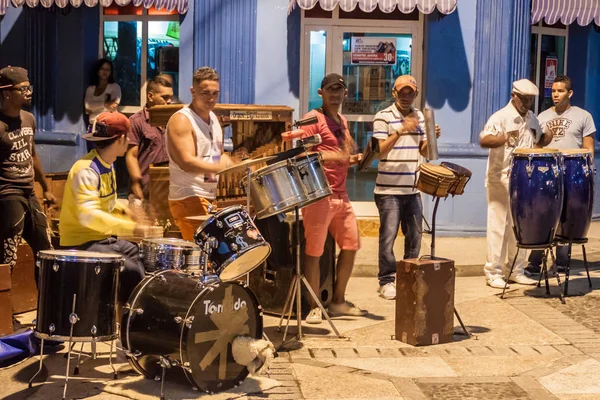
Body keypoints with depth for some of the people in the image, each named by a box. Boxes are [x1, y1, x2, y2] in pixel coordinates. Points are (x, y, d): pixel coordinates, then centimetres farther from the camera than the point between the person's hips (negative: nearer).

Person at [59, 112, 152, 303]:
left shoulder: (107, 164, 6)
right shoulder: (86, 170, -23)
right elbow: (88, 215, -34)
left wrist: (125, 212, 5)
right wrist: (130, 228, -36)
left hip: (105, 238, 9)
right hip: (82, 243, -9)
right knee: (130, 271, -23)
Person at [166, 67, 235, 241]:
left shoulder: (214, 118, 14)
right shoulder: (181, 120, -13)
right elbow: (187, 162, -24)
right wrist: (223, 168, -33)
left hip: (210, 198, 9)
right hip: (188, 198, -9)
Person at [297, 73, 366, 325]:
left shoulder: (342, 122, 20)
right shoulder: (312, 119, -6)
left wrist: (354, 159, 10)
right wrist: (332, 157, -26)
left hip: (341, 195, 9)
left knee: (351, 246, 10)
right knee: (314, 251, -4)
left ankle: (338, 301, 22)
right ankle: (314, 307, 3)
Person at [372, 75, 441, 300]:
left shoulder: (419, 117, 11)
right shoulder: (383, 117, -6)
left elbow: (423, 152, 14)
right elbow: (379, 151, -15)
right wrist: (401, 131, -25)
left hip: (413, 190, 6)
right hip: (389, 190, -5)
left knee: (414, 236, 10)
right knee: (388, 237, -3)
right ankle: (386, 281, 7)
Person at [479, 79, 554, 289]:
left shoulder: (532, 118, 11)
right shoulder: (501, 117, -11)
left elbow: (539, 141, 25)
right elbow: (483, 140, -25)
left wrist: (550, 135, 3)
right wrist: (504, 138, -43)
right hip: (500, 180, -7)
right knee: (498, 226, -2)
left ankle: (516, 271, 22)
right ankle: (493, 273, 6)